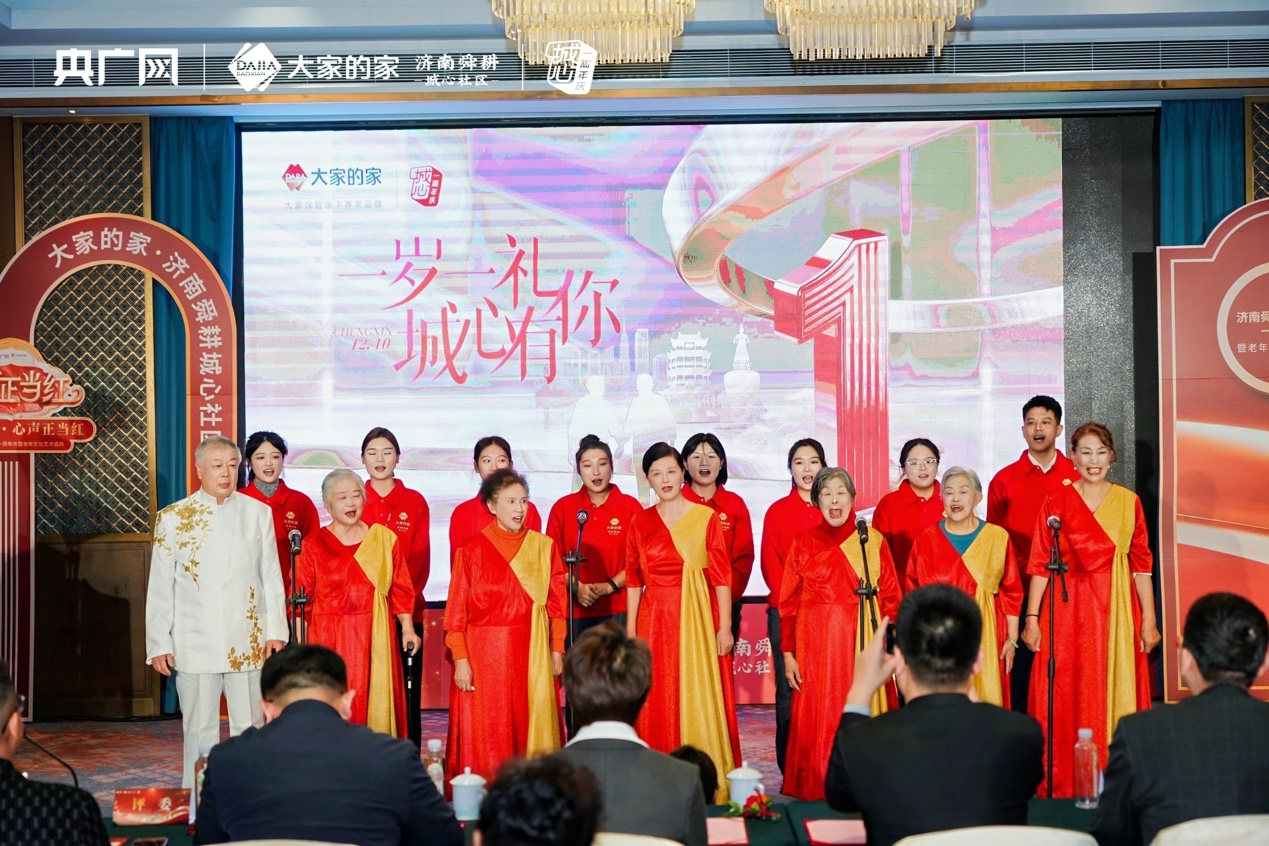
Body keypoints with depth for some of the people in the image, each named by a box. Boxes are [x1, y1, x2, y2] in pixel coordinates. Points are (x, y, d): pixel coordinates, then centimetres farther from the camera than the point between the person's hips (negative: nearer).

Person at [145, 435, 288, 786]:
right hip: (195, 645, -1)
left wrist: (275, 631, 3)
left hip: (248, 644, 1)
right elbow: (160, 587, 4)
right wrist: (159, 644, 1)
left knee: (250, 729, 3)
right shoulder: (173, 518, 3)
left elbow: (271, 577, 9)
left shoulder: (258, 513, 7)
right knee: (200, 731, 5)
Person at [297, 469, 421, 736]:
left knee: (375, 702, 4)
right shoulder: (314, 546, 3)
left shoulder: (385, 539, 8)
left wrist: (408, 629, 0)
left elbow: (401, 589, 8)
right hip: (329, 640, -2)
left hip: (375, 637, 2)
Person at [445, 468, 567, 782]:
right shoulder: (472, 550, -2)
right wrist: (460, 659, -8)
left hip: (533, 654, 2)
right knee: (485, 735, 1)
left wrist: (557, 650, 2)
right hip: (484, 653, -2)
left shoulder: (544, 547, 5)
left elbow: (557, 603, 6)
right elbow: (456, 611, -3)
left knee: (531, 729, 5)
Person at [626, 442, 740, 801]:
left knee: (701, 698, -2)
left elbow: (722, 576, -1)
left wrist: (724, 626, -6)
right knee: (658, 703, 3)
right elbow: (634, 580, 8)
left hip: (699, 619, -2)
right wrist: (630, 629, 4)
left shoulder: (706, 518, 1)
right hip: (655, 621, 2)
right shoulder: (640, 522, 7)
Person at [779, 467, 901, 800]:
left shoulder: (873, 541, 5)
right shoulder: (804, 544, 4)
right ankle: (816, 791, 11)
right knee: (818, 718, 1)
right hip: (816, 644, 0)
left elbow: (891, 597, 4)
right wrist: (787, 652, -2)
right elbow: (788, 602, 3)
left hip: (863, 642, 0)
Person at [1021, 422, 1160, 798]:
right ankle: (1063, 788, 8)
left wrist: (1148, 619, -1)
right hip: (1067, 611, -1)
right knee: (1064, 700, 0)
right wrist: (1032, 618, -6)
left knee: (1114, 695, 2)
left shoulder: (1129, 502, 6)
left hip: (1116, 611, 1)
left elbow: (1141, 564, 5)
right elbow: (1040, 563, 0)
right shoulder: (1056, 502, 2)